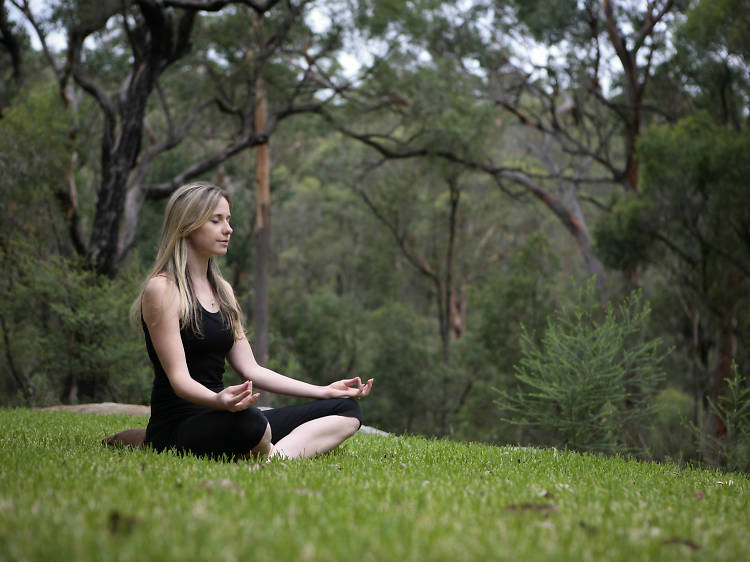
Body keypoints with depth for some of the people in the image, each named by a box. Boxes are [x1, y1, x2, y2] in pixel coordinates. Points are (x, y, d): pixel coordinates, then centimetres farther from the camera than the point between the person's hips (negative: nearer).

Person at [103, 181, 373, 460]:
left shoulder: (222, 290, 18)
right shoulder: (162, 289, -8)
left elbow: (250, 369, 15)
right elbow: (179, 377, -16)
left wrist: (324, 391, 9)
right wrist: (218, 400, -38)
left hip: (218, 417, 9)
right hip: (177, 424, -9)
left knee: (346, 408, -2)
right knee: (246, 420, -43)